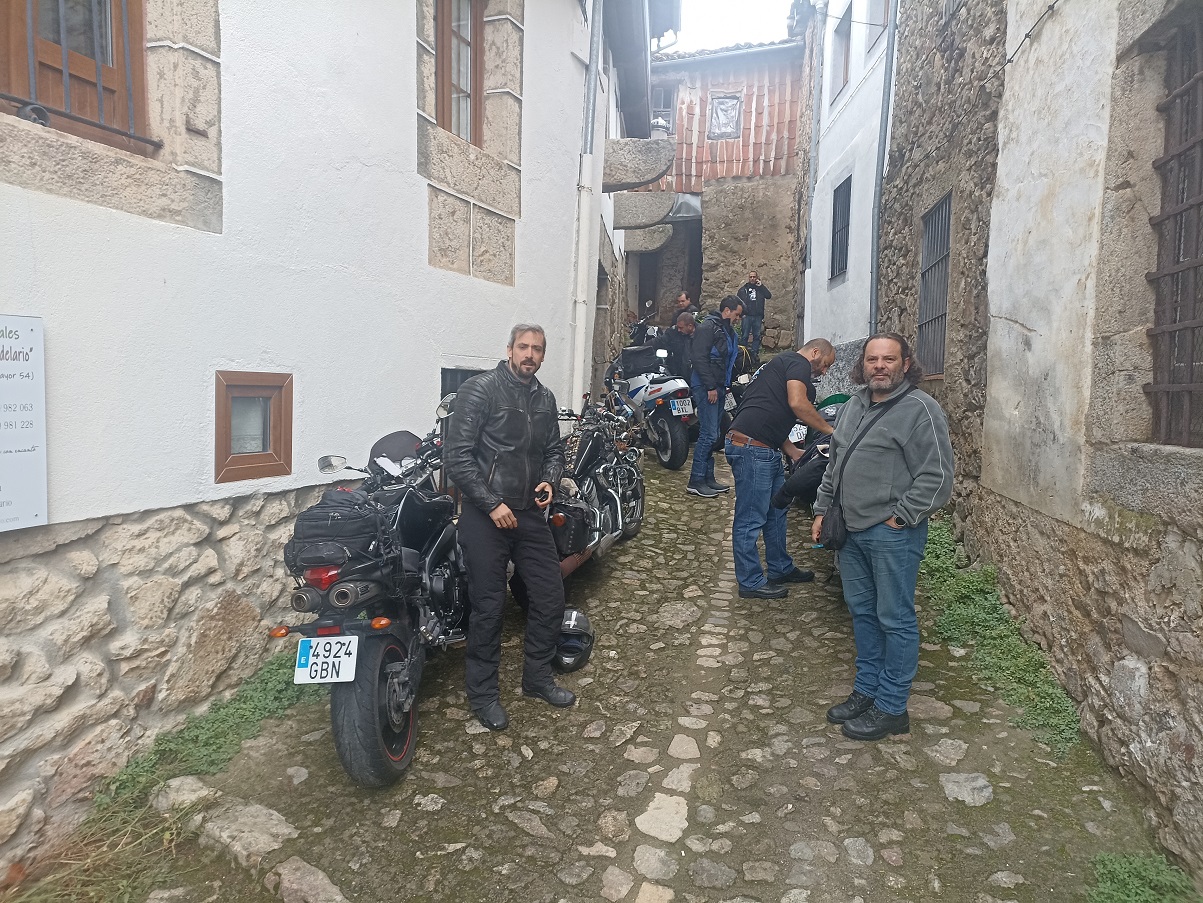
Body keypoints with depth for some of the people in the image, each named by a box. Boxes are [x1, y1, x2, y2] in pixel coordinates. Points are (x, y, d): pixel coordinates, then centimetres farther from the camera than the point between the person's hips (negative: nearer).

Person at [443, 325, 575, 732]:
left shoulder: (545, 398, 11)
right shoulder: (480, 389, -9)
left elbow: (554, 449, 21)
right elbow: (456, 455, -14)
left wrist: (549, 481, -1)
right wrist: (492, 504, -17)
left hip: (529, 513, 7)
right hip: (485, 515, -6)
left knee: (551, 597, 10)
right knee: (489, 607, 1)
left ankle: (537, 678, 31)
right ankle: (483, 694, 20)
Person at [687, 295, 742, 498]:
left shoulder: (727, 330, 19)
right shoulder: (708, 327, -11)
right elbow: (700, 358, -18)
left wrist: (726, 385, 15)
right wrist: (710, 387, -20)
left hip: (718, 387, 10)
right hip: (706, 387, -10)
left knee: (712, 435, 11)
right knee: (708, 434, -11)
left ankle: (708, 478, 18)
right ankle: (695, 482, -6)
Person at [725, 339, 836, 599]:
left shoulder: (780, 365, 28)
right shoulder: (799, 363, -3)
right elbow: (797, 403, -20)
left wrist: (794, 452, 19)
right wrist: (831, 430, -7)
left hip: (765, 450, 11)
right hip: (752, 447, -11)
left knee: (776, 511, 20)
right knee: (751, 518, -2)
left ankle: (781, 569, 33)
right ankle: (751, 583, 7)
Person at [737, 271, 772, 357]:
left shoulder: (760, 288, 10)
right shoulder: (743, 289, 6)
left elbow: (769, 296, -5)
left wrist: (761, 286, -9)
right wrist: (741, 313, -7)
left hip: (758, 317, 2)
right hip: (746, 316, -2)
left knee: (757, 336, 5)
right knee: (745, 336, 0)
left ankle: (755, 352, 11)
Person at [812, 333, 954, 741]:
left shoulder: (920, 409, -12)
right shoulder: (854, 405, 13)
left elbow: (937, 478, -15)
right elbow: (835, 463, 21)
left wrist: (899, 518, -16)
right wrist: (822, 509, 16)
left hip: (893, 534, -8)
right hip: (851, 529, 8)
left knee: (895, 619, 3)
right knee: (862, 611, 17)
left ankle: (891, 708, 16)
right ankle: (866, 689, 32)